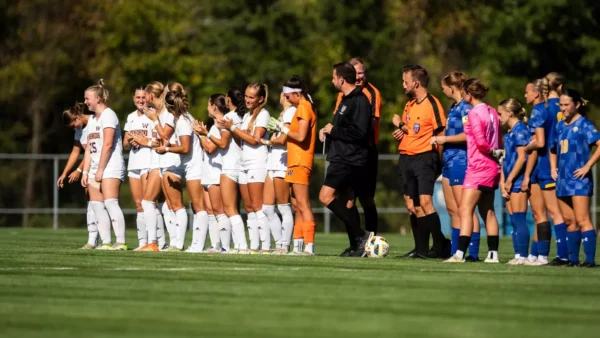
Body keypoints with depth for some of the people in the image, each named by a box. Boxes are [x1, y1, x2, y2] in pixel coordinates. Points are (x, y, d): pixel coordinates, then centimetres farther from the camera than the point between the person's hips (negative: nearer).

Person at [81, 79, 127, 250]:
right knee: (96, 205, 2)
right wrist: (85, 172, 12)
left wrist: (100, 169, -17)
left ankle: (121, 242, -19)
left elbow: (107, 144, -16)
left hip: (110, 167, -9)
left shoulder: (108, 115, -7)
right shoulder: (92, 119, 20)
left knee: (110, 202, -16)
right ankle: (106, 242, 1)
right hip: (96, 168, 9)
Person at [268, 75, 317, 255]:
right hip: (297, 161, 11)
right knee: (299, 206, 11)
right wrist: (284, 127, 8)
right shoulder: (306, 106, 18)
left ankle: (309, 246, -16)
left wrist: (284, 129, -7)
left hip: (299, 162, -11)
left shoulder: (303, 107, -12)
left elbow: (301, 136, -20)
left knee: (303, 205, -13)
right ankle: (297, 246, 14)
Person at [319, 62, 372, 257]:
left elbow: (359, 132, -24)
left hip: (350, 159, -11)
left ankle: (360, 236, -16)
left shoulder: (359, 101, -15)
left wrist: (334, 131, -15)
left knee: (326, 196, -17)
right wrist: (327, 131, 7)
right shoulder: (346, 99, 17)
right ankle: (357, 246, 14)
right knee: (346, 202, 11)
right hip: (342, 158, 11)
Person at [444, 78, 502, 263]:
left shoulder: (474, 113, -14)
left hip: (478, 168, -9)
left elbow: (481, 142, -21)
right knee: (488, 211, 14)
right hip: (491, 167, 9)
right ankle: (493, 253, 14)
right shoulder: (491, 112, 11)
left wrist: (492, 152, -6)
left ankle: (460, 253, -19)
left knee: (465, 210, -11)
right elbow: (498, 140, 14)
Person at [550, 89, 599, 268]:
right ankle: (573, 259, 14)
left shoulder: (583, 124, -7)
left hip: (579, 179, -8)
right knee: (569, 221, 9)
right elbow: (553, 150, 29)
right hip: (563, 179, 8)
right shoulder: (560, 126, 14)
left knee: (582, 220, -11)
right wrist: (553, 167, 13)